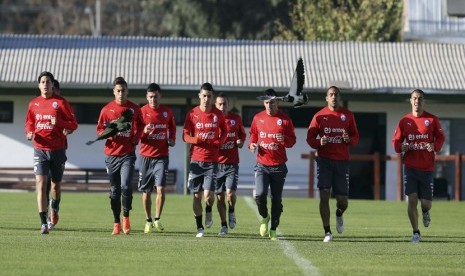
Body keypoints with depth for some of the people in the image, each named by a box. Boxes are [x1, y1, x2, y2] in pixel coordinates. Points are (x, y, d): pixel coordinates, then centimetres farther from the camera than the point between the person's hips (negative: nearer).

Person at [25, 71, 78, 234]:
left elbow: (73, 124, -3)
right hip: (40, 149, 1)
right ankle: (43, 223, -15)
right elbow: (29, 123, 20)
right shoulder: (34, 103, 7)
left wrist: (59, 123, -21)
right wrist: (30, 133, -2)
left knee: (55, 184, 12)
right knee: (40, 183, -13)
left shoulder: (61, 103, -3)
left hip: (58, 149, -1)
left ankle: (54, 209, 45)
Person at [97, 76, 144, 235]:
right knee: (114, 190, 6)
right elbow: (99, 129, 8)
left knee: (126, 186, -18)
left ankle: (126, 216, 3)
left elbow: (140, 126, 18)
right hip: (112, 154, 1)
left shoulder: (134, 109, 3)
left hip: (128, 154, -1)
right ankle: (116, 223, 16)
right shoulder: (107, 109, 2)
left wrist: (136, 138, 1)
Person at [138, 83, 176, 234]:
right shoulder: (141, 111, -1)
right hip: (146, 155, 0)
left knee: (160, 188, -14)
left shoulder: (167, 112, 5)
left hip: (162, 156, 0)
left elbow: (172, 128, 22)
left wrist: (172, 139, 3)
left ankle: (157, 219, -2)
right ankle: (148, 221, 20)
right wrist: (144, 131, -20)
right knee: (146, 191, 6)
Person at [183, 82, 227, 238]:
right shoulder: (192, 114, 1)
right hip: (196, 160, 1)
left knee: (208, 194, -13)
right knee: (197, 196, 3)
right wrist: (195, 140, -18)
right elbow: (185, 135, 3)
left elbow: (224, 132, 18)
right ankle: (199, 227, 16)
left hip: (212, 161, -1)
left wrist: (219, 141, -3)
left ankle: (208, 213, 20)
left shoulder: (218, 115, 3)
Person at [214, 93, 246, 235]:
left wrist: (241, 142, -2)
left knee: (230, 192, -16)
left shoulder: (236, 119, 4)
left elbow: (242, 133, 19)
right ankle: (223, 225, 16)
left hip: (232, 163, -1)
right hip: (216, 163, 1)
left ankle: (231, 212, 15)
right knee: (220, 196, 4)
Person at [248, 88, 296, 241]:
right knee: (260, 194, -16)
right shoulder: (258, 118, 5)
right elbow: (253, 134, 20)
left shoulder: (285, 119, -1)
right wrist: (252, 144, 0)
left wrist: (285, 140, -19)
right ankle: (264, 217, 14)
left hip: (279, 166, -1)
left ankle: (273, 230, 15)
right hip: (262, 164, 1)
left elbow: (292, 141, 3)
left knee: (276, 199, 3)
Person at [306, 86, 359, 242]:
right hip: (324, 160, -1)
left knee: (343, 199, 2)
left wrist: (349, 139, -12)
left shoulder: (348, 115, 7)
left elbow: (355, 137, 11)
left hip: (342, 161, 1)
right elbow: (310, 138, 5)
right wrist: (319, 142, -16)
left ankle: (339, 215, 39)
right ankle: (327, 232, -4)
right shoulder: (320, 116, 3)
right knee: (324, 195, -11)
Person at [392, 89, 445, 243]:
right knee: (412, 199, -9)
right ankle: (416, 233, 2)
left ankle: (425, 212, 39)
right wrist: (401, 147, -13)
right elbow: (396, 141, 9)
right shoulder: (405, 121, 5)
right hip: (410, 166, 0)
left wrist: (434, 146, -15)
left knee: (426, 202, 1)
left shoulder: (432, 119, 2)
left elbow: (440, 138, 6)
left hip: (427, 167, 0)